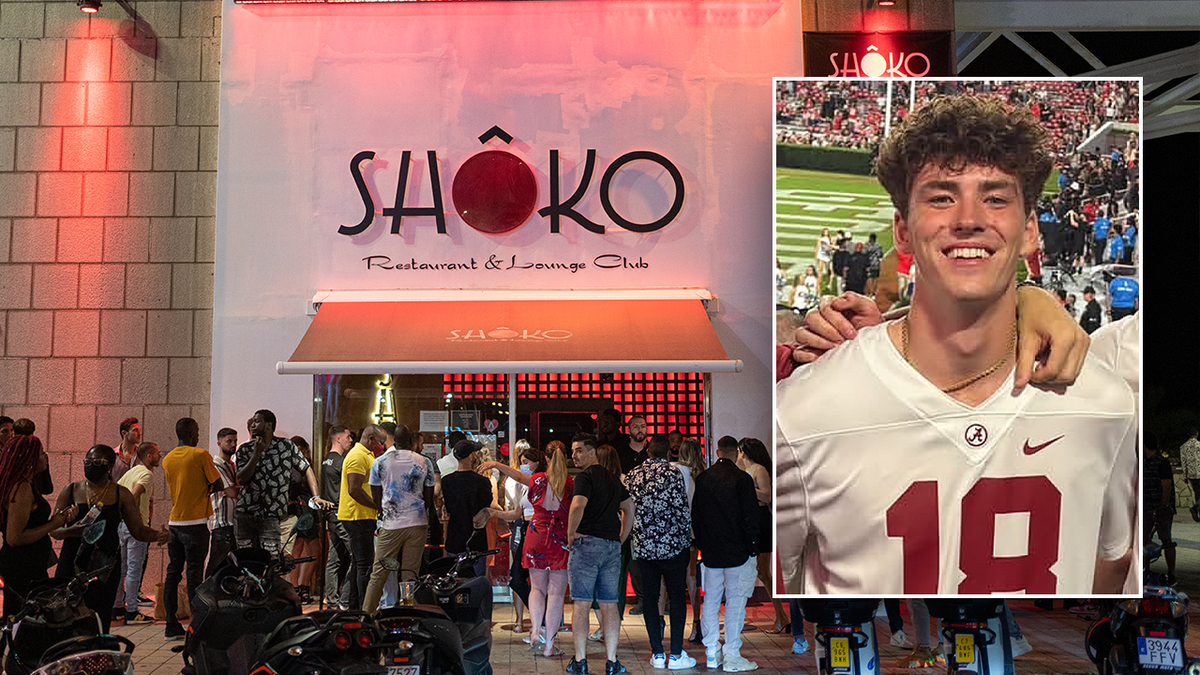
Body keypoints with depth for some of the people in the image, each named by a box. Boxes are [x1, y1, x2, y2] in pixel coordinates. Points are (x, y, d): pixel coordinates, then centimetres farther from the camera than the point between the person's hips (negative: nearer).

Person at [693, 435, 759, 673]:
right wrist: (753, 551, -3)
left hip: (710, 552, 5)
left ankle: (712, 655, 17)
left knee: (711, 601, 12)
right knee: (735, 602, 1)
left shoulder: (702, 479, 4)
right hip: (738, 552, -5)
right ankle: (731, 657, 3)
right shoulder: (742, 479, -10)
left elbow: (694, 516, 11)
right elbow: (750, 518, -11)